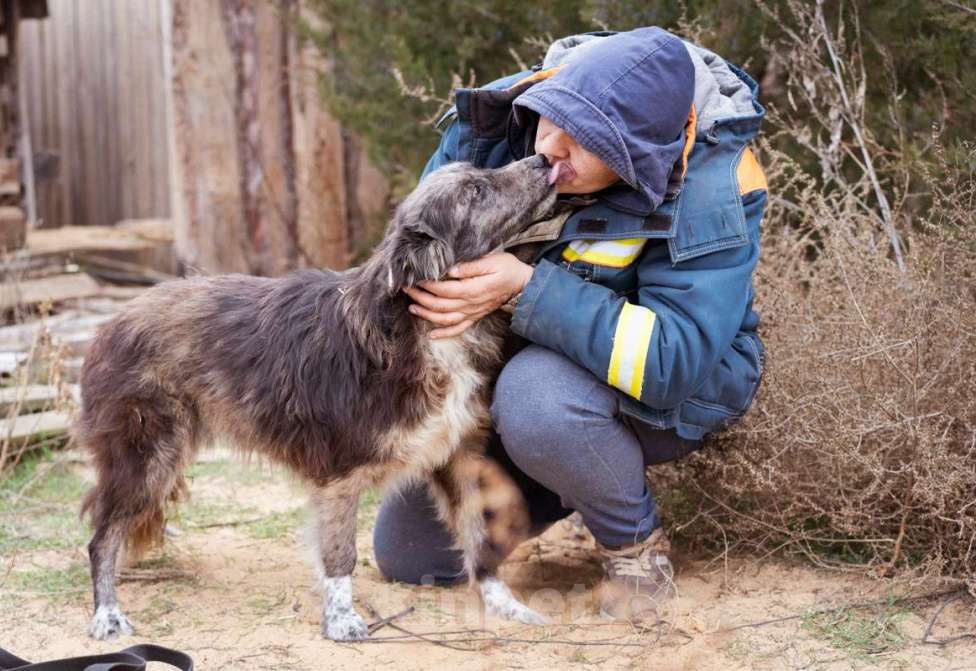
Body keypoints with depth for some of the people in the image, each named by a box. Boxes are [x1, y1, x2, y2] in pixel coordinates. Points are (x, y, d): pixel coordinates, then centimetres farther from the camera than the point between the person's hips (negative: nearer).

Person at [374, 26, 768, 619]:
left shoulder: (708, 191, -30)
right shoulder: (501, 117, -17)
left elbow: (673, 361, -37)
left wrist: (527, 290, -43)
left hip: (660, 394, -5)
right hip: (513, 364, 6)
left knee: (536, 396, -40)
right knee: (408, 553, 5)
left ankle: (637, 542, -11)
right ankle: (569, 483, 27)